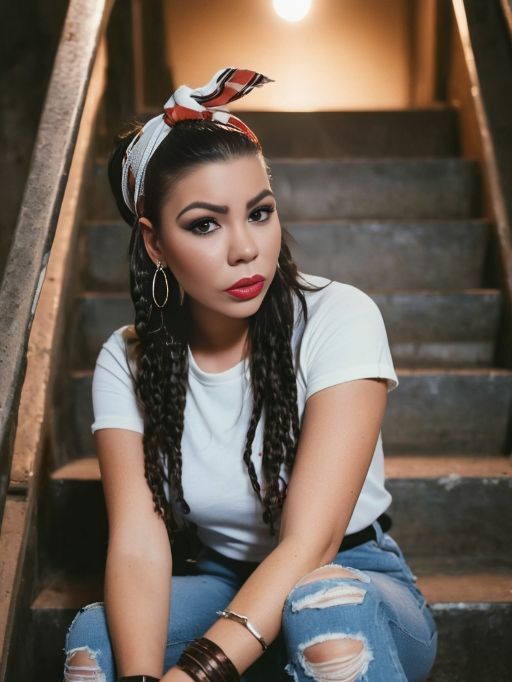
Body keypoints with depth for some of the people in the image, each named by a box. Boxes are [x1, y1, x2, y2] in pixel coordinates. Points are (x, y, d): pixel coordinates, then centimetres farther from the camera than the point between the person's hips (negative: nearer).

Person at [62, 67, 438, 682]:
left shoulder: (338, 318, -18)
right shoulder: (127, 362, -7)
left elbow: (310, 543, -25)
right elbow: (138, 545, -18)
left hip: (360, 590, -2)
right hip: (225, 589, 3)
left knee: (324, 598, -36)